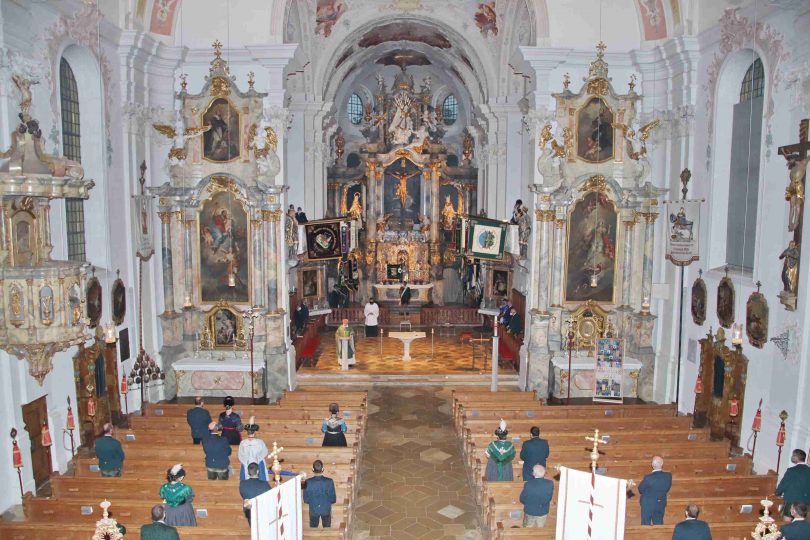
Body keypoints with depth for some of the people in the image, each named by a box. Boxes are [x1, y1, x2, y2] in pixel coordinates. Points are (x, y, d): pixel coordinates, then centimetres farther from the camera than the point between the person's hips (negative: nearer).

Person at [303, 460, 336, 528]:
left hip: (313, 510, 0)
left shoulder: (308, 482, -16)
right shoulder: (329, 481, -17)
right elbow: (333, 499, -11)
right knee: (327, 529, 19)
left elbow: (306, 500, -7)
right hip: (326, 510, 0)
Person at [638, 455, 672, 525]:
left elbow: (640, 489, -12)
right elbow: (667, 489, -1)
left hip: (648, 505, -4)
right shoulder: (668, 476, -15)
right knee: (659, 524, 17)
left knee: (646, 525, 9)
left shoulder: (648, 478, -28)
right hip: (661, 504, 4)